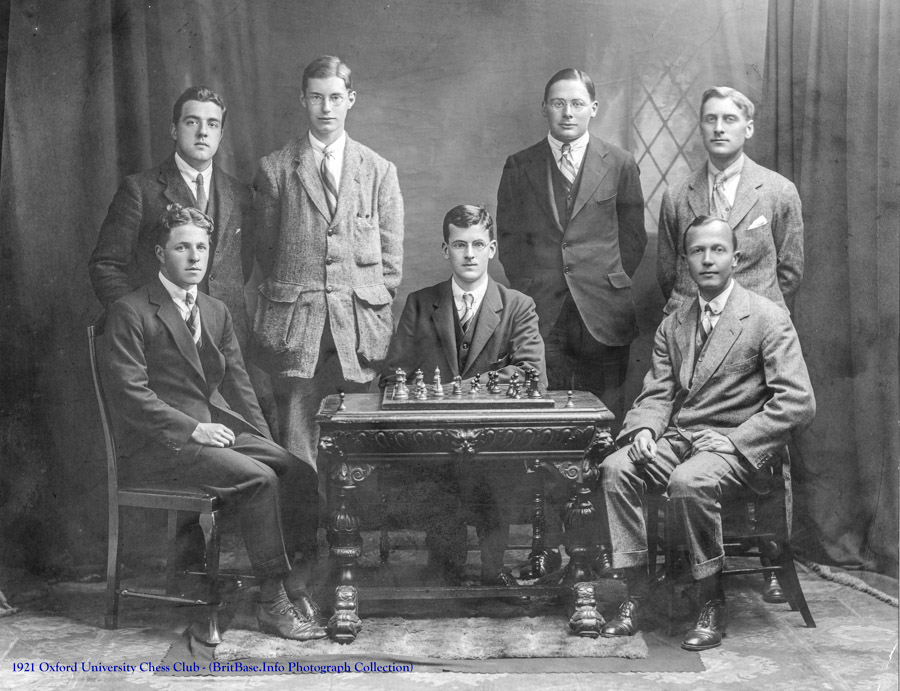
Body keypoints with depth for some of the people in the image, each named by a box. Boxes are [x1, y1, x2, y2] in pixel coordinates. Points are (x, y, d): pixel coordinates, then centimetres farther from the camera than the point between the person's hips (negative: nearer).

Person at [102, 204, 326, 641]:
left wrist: (263, 440, 0)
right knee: (259, 479, -26)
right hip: (158, 445, -7)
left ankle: (298, 583, -11)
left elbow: (239, 384, 15)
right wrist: (193, 429, -19)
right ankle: (274, 601, -16)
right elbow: (130, 393, -14)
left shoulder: (216, 312, 16)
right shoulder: (130, 313, -6)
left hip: (218, 429, 7)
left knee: (295, 467, -17)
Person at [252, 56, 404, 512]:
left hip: (359, 325, 1)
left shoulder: (379, 172, 10)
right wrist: (288, 296, 5)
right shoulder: (275, 169, 8)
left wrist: (373, 308, 4)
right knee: (298, 440, 0)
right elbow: (265, 248, 10)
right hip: (294, 324, 0)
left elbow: (391, 255, 10)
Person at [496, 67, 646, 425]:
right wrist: (526, 289, 2)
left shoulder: (620, 164, 8)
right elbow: (508, 237, 12)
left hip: (603, 315, 0)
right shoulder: (519, 166, 10)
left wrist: (611, 284, 3)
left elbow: (633, 236, 11)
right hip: (540, 313, 1)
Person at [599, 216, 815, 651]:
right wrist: (644, 430, -11)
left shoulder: (768, 318, -5)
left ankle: (712, 604, -16)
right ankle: (636, 590, -11)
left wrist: (730, 442, -18)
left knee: (688, 481, -35)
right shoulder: (672, 326, 14)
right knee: (614, 469, -21)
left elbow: (797, 402, -12)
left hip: (737, 445, -5)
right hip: (677, 438, 5)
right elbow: (657, 393, 12)